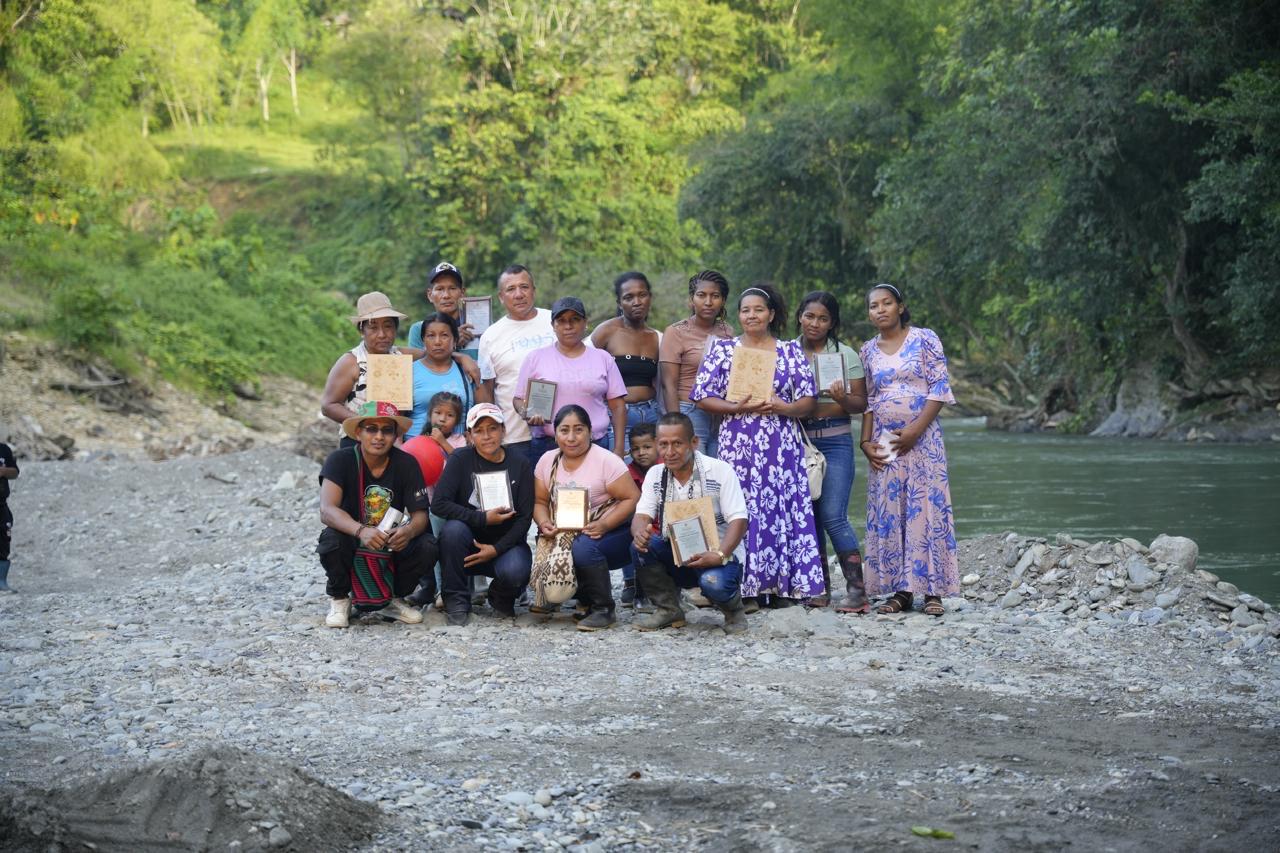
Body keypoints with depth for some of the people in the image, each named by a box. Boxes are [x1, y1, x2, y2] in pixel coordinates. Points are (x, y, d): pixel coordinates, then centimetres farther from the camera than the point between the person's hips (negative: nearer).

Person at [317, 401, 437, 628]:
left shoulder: (407, 464, -9)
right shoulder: (340, 460, -16)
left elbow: (420, 515, -11)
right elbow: (327, 510, -29)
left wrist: (409, 531, -37)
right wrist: (361, 531, -48)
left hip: (391, 545, 2)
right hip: (353, 545, -2)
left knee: (428, 546, -25)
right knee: (331, 539, -34)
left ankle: (394, 598, 4)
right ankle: (339, 601, -4)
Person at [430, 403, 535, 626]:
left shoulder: (519, 464, -3)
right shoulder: (461, 459, -6)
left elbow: (524, 518, -6)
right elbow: (438, 504, -16)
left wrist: (496, 549, -19)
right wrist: (483, 518, -21)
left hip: (505, 543, 0)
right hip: (469, 541, 0)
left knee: (515, 572, -33)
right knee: (453, 529, -33)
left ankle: (501, 598, 7)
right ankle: (456, 601, -15)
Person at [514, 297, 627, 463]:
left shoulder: (603, 358, 11)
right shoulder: (536, 358, 10)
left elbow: (618, 406, 9)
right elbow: (519, 399, 11)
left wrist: (619, 449, 1)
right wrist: (527, 414, -13)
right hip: (547, 446, 0)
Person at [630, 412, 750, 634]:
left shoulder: (720, 471, -11)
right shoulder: (655, 474, 3)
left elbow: (739, 520, -16)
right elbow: (641, 516, -4)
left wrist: (719, 556, -32)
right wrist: (639, 532, -31)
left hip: (717, 557, -4)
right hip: (677, 556, 5)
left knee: (713, 582, -37)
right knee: (641, 546, -23)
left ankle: (734, 611, 1)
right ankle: (668, 609, -2)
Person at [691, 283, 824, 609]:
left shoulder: (791, 351, 11)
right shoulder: (724, 350, 8)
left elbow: (808, 401, 7)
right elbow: (703, 396, 1)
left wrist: (781, 407, -13)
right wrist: (739, 408, -13)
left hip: (783, 444, 1)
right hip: (738, 443, -1)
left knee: (785, 508, -2)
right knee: (742, 510, -6)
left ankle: (782, 585, 4)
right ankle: (745, 588, -3)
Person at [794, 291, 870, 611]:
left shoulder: (846, 354, 3)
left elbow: (861, 404, 3)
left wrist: (842, 398, -17)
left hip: (835, 440, -3)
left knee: (833, 516, -12)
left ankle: (856, 589, -8)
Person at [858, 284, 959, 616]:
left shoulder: (924, 339, -1)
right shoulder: (868, 351, 11)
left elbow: (940, 388, -6)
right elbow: (867, 400, 13)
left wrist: (915, 429, -14)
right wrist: (866, 442, 1)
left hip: (921, 437, -4)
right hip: (884, 441, 4)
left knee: (927, 508, -6)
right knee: (888, 513, 1)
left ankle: (932, 591, -4)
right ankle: (900, 590, 5)